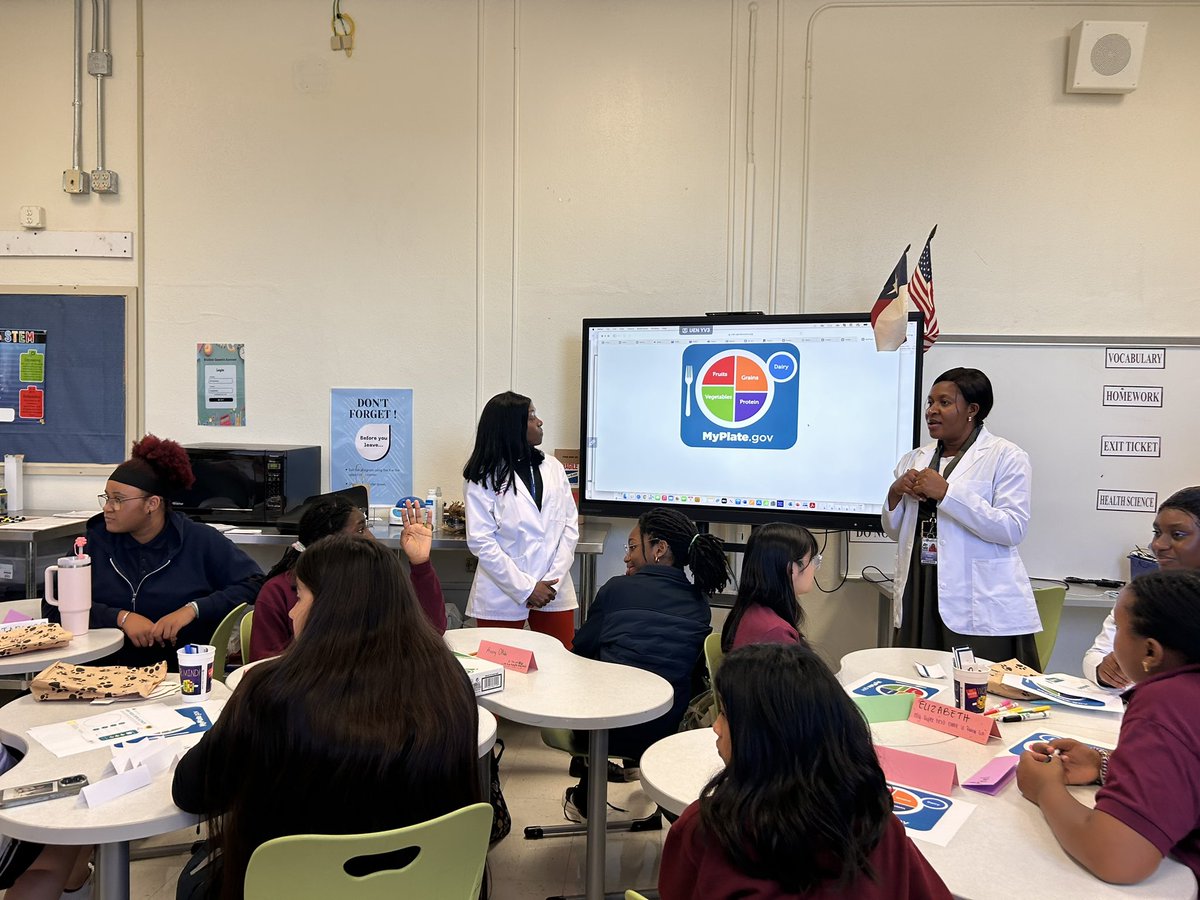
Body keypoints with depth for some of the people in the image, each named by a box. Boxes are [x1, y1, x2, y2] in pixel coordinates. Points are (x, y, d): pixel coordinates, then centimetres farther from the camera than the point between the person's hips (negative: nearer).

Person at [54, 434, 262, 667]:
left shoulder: (199, 541, 3)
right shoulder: (96, 540, 10)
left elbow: (254, 583, -3)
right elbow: (53, 605, 5)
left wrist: (193, 609, -14)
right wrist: (121, 617, -9)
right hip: (111, 672, 2)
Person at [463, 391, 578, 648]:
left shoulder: (553, 468, 8)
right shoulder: (483, 479, -4)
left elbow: (570, 527, 5)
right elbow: (481, 541, -10)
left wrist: (553, 580, -6)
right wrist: (526, 588, -13)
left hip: (554, 593, 3)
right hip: (502, 598, -3)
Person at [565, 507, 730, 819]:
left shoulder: (618, 589, -7)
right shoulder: (699, 605, 3)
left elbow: (582, 648, 2)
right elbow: (689, 667, 12)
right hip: (667, 734, 4)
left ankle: (583, 800, 42)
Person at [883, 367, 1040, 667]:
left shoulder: (1007, 457, -1)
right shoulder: (916, 458, 15)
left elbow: (1013, 529, -13)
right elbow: (895, 532, 19)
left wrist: (946, 491, -17)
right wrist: (895, 494, -1)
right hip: (918, 596, 5)